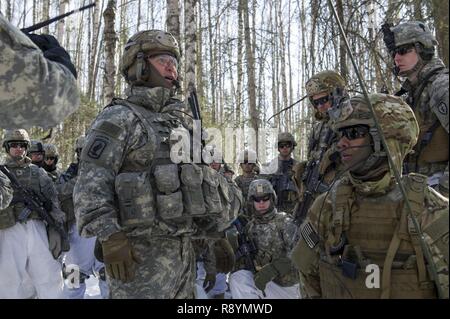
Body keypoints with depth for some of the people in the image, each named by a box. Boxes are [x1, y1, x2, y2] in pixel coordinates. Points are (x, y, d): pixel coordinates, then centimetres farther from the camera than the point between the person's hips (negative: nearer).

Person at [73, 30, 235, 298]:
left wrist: (220, 234, 17)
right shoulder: (119, 118, -7)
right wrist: (110, 238, -22)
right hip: (141, 252, -8)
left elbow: (202, 180, 20)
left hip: (184, 249, 8)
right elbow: (91, 184, -15)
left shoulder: (177, 123, 17)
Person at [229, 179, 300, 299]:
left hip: (285, 286, -3)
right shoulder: (250, 227, 7)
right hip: (264, 280, 4)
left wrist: (272, 269, -31)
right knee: (237, 278, -22)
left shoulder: (284, 222, -8)